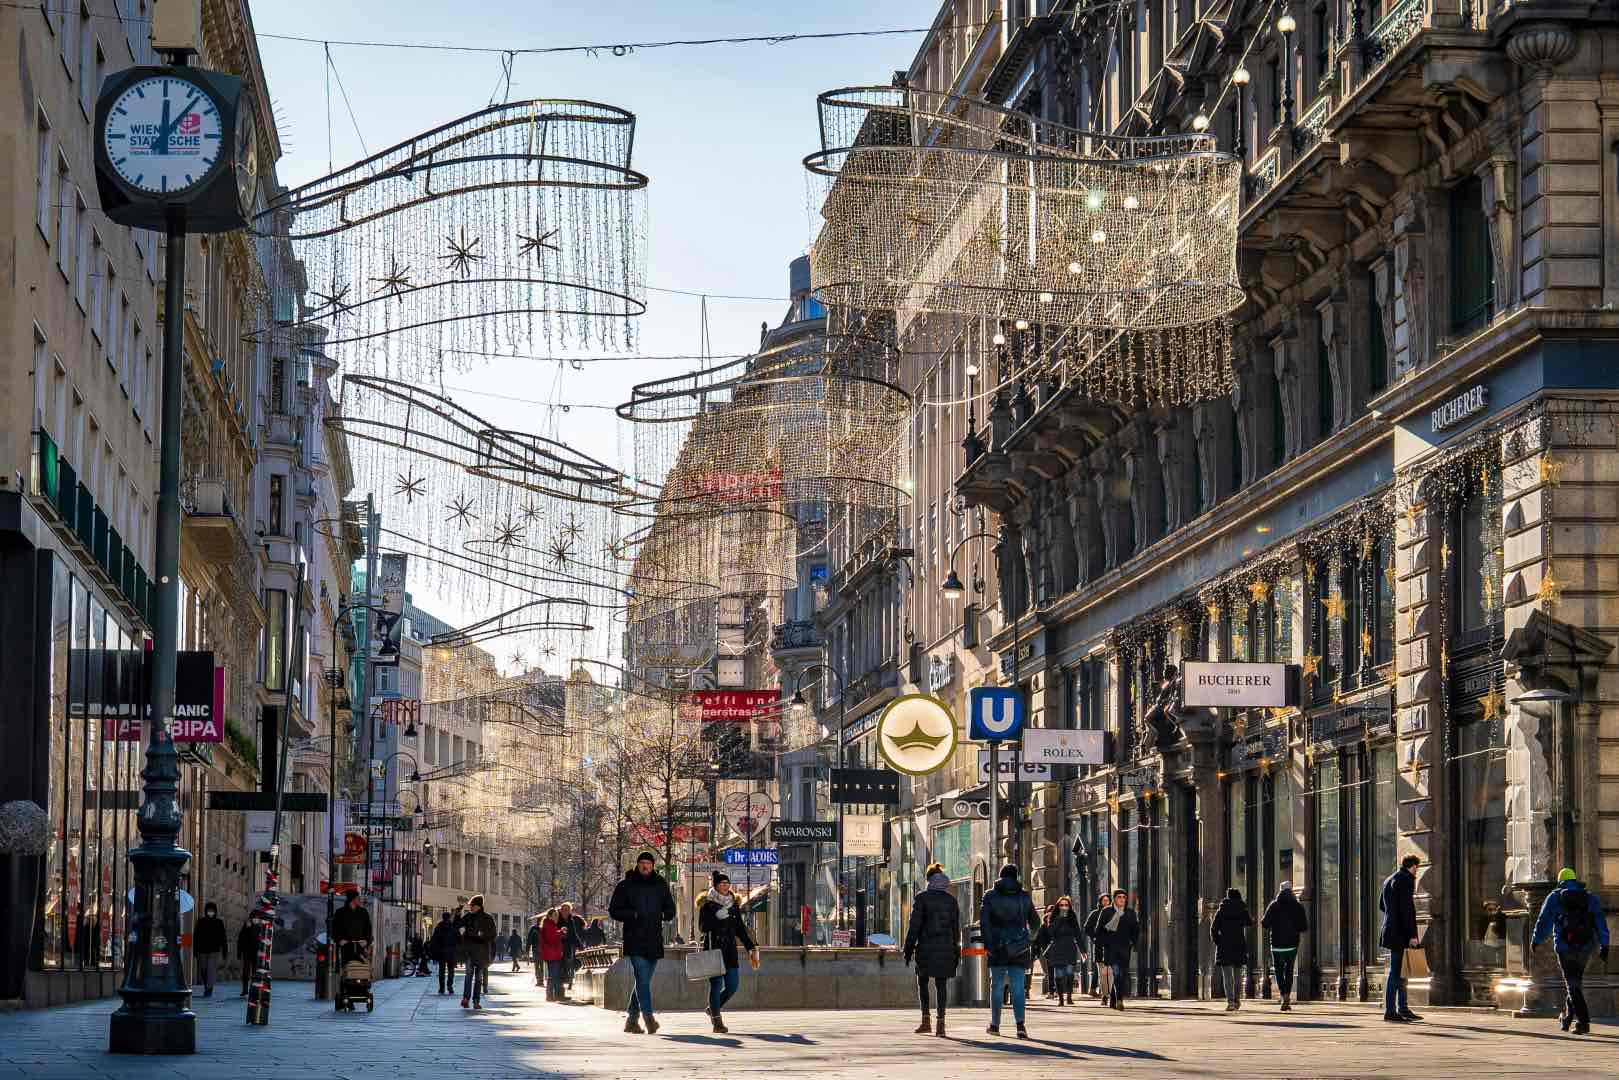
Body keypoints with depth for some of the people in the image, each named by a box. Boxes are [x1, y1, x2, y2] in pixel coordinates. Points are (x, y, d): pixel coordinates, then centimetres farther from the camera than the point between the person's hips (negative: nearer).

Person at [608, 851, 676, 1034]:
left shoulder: (661, 885, 12)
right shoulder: (625, 886, 2)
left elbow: (670, 910, 19)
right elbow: (613, 910, 2)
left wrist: (663, 914, -4)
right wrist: (633, 915, -14)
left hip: (654, 941, 4)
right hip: (634, 941, -4)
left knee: (643, 981, 11)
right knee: (643, 980, -16)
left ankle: (632, 1019, 22)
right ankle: (649, 1019, -22)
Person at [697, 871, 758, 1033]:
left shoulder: (733, 905, 13)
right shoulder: (707, 905, -1)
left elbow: (740, 929, 16)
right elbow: (702, 928, -9)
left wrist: (752, 948, 11)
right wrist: (717, 917, -21)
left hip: (730, 951, 5)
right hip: (713, 950, -5)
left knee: (733, 985, 1)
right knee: (716, 984, -6)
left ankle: (713, 1009, 25)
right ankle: (717, 1021, 0)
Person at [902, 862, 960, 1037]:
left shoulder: (922, 898, -4)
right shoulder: (951, 900, 8)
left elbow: (914, 925, -6)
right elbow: (956, 928, 11)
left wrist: (908, 949, -2)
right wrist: (956, 953, 17)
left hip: (926, 947, -3)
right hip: (945, 948, 3)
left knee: (922, 981, 12)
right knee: (941, 985, 5)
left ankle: (926, 1021, 5)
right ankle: (940, 1023, -2)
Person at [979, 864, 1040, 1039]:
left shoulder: (991, 896, 1)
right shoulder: (1024, 897, 6)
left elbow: (984, 919, -12)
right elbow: (1035, 922, 14)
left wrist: (987, 944, -10)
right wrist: (1030, 938, 33)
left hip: (998, 947, -1)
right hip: (1020, 948, 1)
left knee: (996, 986, 12)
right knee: (1017, 987, -3)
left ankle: (995, 1024, 19)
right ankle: (1020, 1024, -20)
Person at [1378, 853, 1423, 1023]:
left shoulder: (1389, 880, 16)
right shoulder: (1406, 880, -12)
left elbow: (1381, 905, 23)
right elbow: (1407, 908, -19)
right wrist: (1412, 934, -20)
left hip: (1390, 929, 9)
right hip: (1400, 932, -9)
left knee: (1401, 970, 15)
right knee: (1396, 971, -7)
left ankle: (1403, 1008, 18)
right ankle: (1390, 1011, -8)